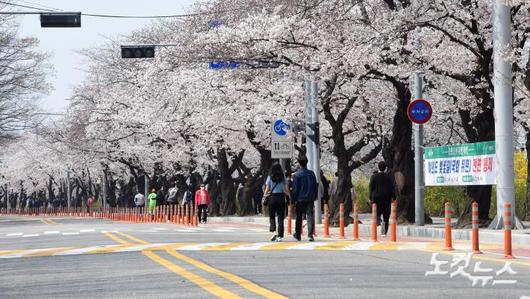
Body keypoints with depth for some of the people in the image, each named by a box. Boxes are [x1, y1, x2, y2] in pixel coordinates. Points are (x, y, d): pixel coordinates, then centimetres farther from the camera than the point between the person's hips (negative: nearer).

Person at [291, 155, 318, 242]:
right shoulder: (311, 174, 3)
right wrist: (315, 196, 19)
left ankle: (298, 235, 21)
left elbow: (295, 189, -6)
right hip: (310, 198, 2)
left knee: (299, 217, 11)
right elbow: (315, 186, 10)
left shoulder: (297, 175, -8)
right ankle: (310, 234, -12)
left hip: (300, 199, -2)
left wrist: (293, 200, -1)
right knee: (310, 216, 0)